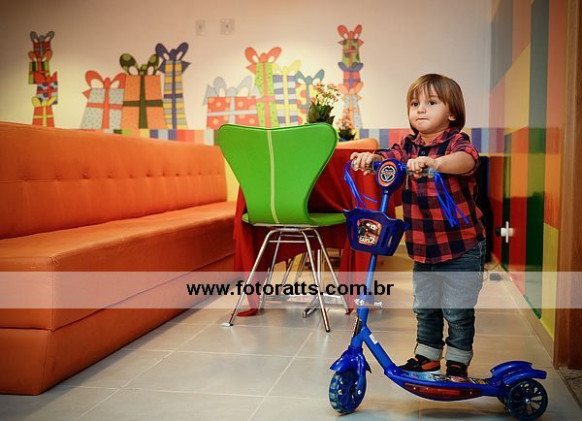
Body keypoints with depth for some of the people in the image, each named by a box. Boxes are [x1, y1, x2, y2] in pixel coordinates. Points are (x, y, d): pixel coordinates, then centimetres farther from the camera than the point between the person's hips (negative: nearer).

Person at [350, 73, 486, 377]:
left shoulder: (457, 142, -12)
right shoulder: (408, 147, 5)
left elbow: (466, 160, -33)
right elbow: (388, 158, -10)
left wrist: (433, 162, -53)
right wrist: (370, 158, -33)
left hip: (461, 245, -5)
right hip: (422, 245, 5)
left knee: (458, 309, 6)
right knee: (424, 306, 18)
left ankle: (458, 361, 25)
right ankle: (427, 355, 36)